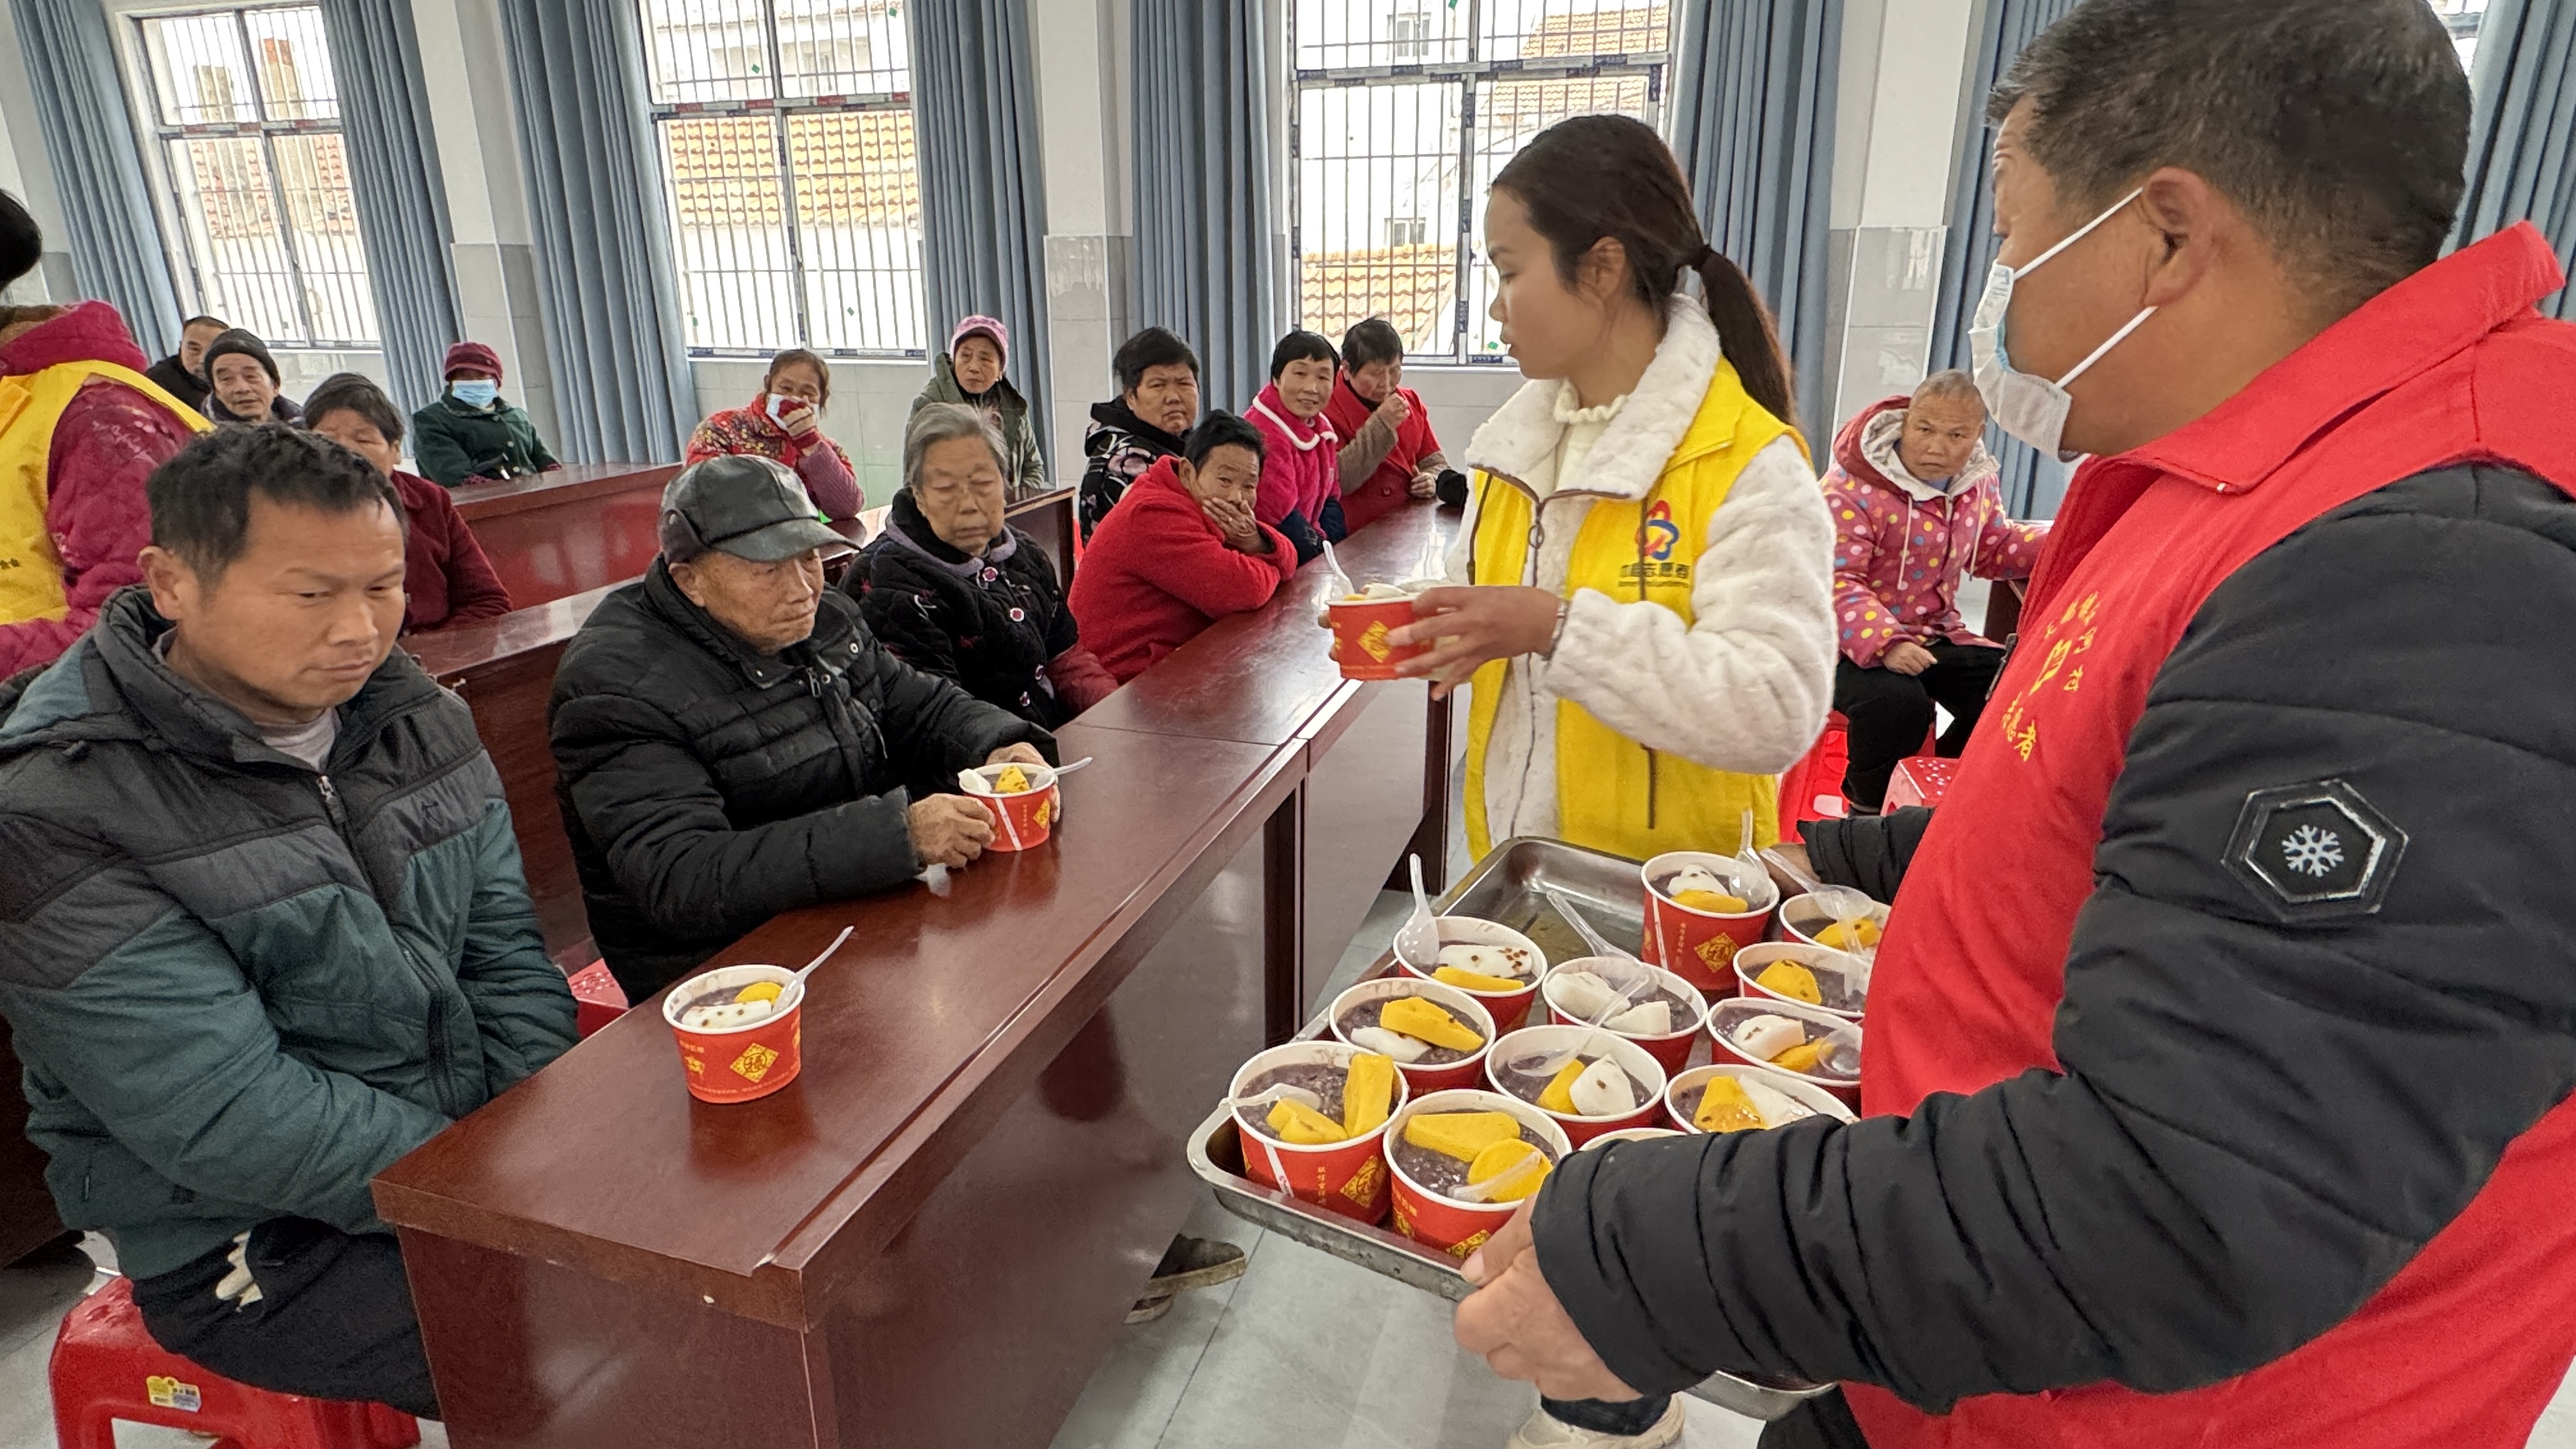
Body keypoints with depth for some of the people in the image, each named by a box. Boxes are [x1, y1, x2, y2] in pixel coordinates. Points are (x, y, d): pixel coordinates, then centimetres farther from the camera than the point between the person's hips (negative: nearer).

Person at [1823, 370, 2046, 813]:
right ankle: (1869, 809, -6)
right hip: (1855, 639, -7)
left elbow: (1996, 548, 23)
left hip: (1935, 631, 7)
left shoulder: (1977, 483, 6)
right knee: (1896, 701, -36)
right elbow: (1837, 582, -25)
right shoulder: (1852, 488, -19)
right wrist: (1885, 643, -39)